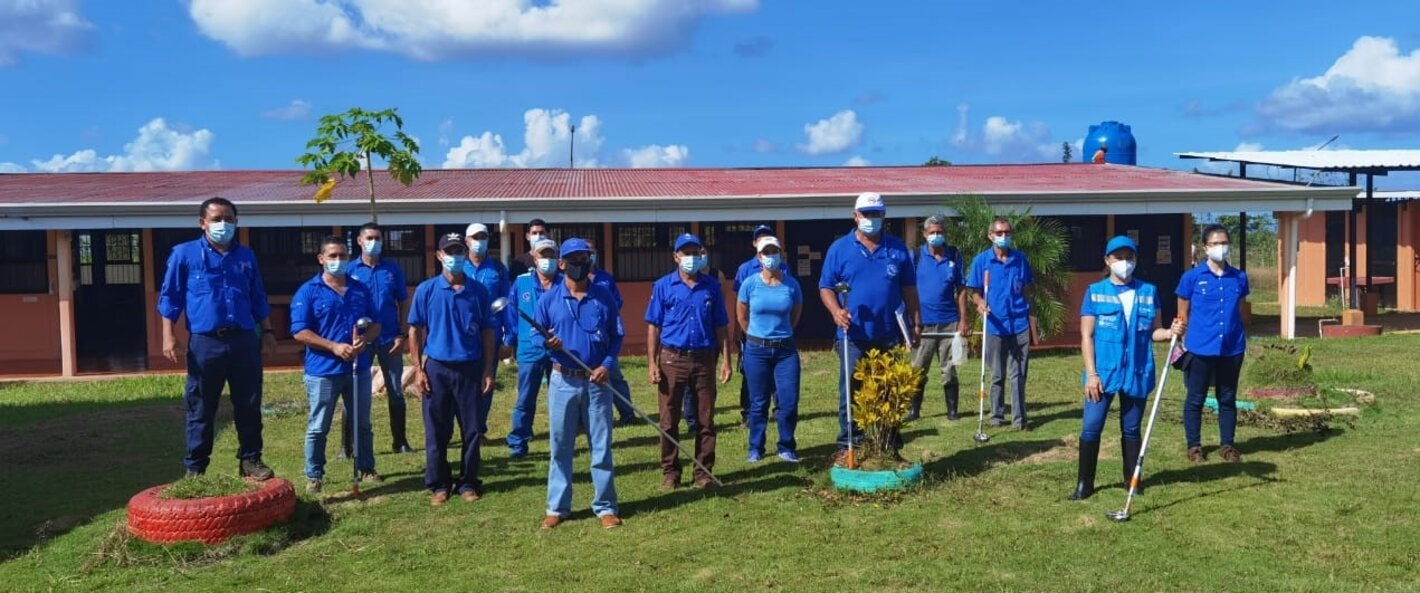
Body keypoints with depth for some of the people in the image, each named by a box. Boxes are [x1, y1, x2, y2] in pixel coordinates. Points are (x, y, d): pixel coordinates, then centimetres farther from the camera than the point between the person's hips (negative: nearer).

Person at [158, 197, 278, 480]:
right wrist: (169, 337, -6)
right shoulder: (184, 254, 2)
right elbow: (170, 298, 1)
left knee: (249, 406, 7)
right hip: (205, 343, -3)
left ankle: (250, 460, 18)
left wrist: (267, 331, 15)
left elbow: (258, 299, 19)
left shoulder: (246, 256, 13)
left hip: (245, 341, 3)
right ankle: (195, 468, 15)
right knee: (201, 410, 5)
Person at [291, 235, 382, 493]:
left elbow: (376, 324, 10)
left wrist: (364, 340, -13)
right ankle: (314, 475, 16)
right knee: (318, 428, 5)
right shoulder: (308, 291, -5)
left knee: (363, 424, 14)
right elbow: (299, 332, -11)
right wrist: (334, 347, -20)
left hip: (359, 368, 4)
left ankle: (366, 468, 28)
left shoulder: (361, 290, 8)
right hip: (323, 371, -4)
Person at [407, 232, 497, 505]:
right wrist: (418, 369, -3)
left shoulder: (478, 291, 2)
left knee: (472, 430, 6)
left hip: (471, 369, 1)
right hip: (437, 369, -1)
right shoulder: (426, 290, 0)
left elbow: (487, 332, 5)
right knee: (436, 431, 6)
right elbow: (415, 331, 3)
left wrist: (488, 370, 1)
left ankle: (468, 482, 19)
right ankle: (438, 484, 19)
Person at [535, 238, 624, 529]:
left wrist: (606, 365, -10)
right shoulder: (549, 298, 2)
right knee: (560, 447, 7)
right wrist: (546, 342, -19)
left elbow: (617, 336, 5)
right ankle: (557, 507, 17)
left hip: (597, 381, 0)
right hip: (563, 381, 0)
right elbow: (535, 334, 5)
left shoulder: (604, 296, 2)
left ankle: (605, 507, 13)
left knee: (601, 446, 4)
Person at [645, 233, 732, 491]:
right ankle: (670, 472, 14)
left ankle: (704, 472, 15)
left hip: (704, 359, 2)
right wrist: (652, 363, -6)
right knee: (669, 421, 4)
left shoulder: (711, 286, 7)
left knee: (705, 421, 6)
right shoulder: (663, 286, 2)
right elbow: (653, 327, 1)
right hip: (672, 359, -1)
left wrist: (725, 360, 2)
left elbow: (720, 327, 8)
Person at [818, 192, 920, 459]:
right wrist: (836, 311, -18)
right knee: (851, 392, 2)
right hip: (854, 335, -2)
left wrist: (916, 321, 6)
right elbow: (826, 287, 0)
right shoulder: (840, 248, 2)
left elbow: (909, 288, 12)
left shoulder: (898, 248, 8)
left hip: (890, 335, 2)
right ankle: (847, 444, 10)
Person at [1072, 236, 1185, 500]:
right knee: (1091, 427, -2)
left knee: (1131, 429, 13)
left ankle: (1131, 479, 27)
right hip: (1103, 372, -2)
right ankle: (1084, 483, 8)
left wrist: (1171, 332, -14)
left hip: (1137, 372, 2)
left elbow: (1152, 332, 9)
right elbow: (1086, 336, -3)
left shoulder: (1149, 292, 6)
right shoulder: (1095, 292, -1)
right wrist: (1091, 373, -9)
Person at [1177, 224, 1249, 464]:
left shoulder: (1239, 278, 5)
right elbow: (1183, 314, 1)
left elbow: (1240, 311, 15)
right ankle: (1194, 446, 16)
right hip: (1200, 349, -3)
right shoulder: (1192, 277, -4)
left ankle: (1227, 445, 23)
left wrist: (1243, 338, 13)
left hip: (1232, 349, 3)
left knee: (1228, 399, 12)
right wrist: (1183, 341, -2)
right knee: (1195, 399, 5)